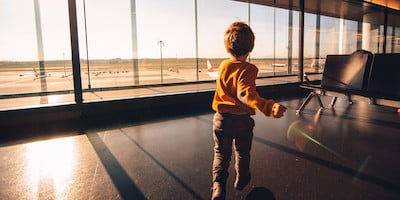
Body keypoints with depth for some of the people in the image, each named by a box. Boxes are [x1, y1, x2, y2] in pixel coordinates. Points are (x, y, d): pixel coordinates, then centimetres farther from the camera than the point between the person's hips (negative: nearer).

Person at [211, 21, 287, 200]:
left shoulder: (223, 66, -1)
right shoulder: (248, 69, -19)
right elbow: (246, 94, -35)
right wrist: (269, 107, -47)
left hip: (221, 118, 3)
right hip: (242, 120, -3)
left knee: (221, 154, 13)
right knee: (242, 153, 21)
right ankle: (241, 180, 42)